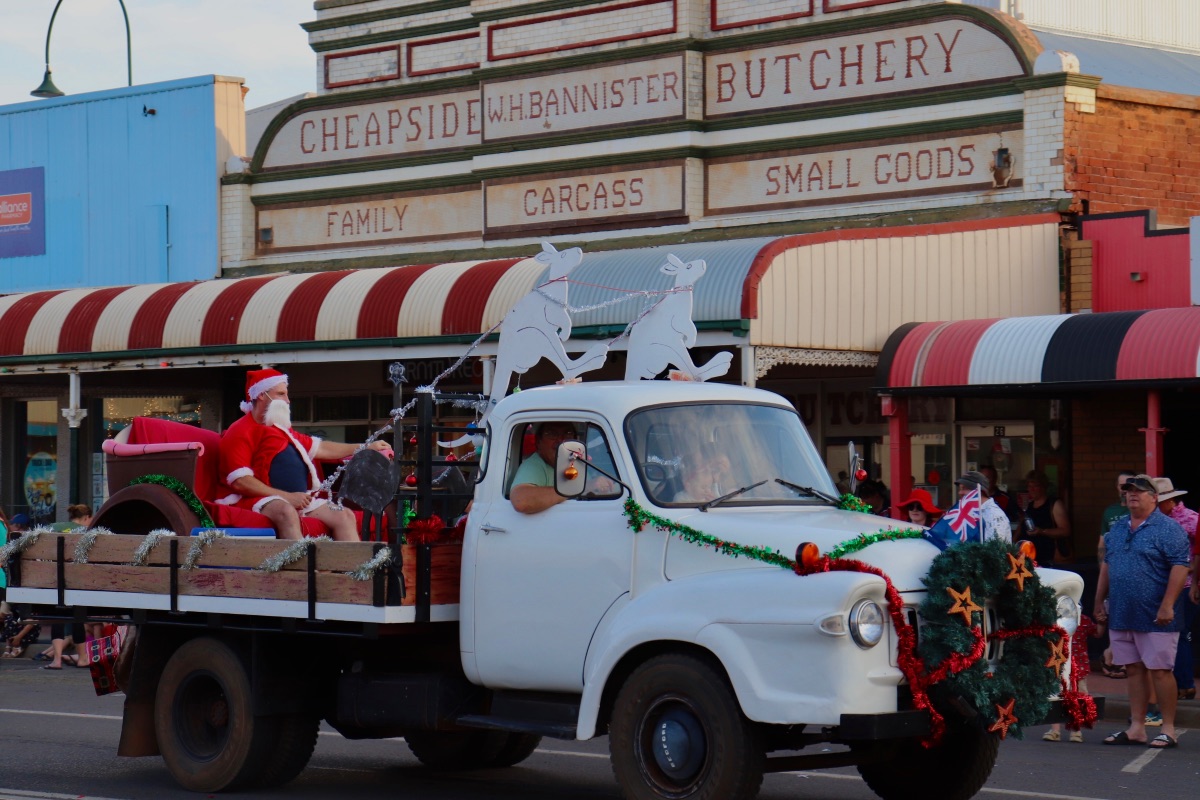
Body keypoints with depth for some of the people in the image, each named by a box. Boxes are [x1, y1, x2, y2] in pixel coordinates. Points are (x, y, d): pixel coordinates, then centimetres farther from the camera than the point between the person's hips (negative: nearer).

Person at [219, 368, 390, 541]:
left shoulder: (283, 430, 27)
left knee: (344, 515, -7)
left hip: (299, 499, 9)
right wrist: (288, 497, -16)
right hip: (260, 500, -9)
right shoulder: (241, 432, 0)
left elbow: (321, 448, 34)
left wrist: (367, 448, 35)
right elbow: (239, 481, -12)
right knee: (287, 512, -39)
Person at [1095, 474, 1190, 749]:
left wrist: (1167, 605, -20)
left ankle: (1168, 729, 4)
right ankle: (1136, 728, 15)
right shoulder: (1117, 529, 15)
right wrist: (1099, 602, 16)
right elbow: (1106, 566, 21)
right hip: (1121, 615, 7)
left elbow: (1180, 567, -14)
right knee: (1134, 670, 10)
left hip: (1155, 618, -7)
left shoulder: (1168, 529, -7)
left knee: (1160, 671, -3)